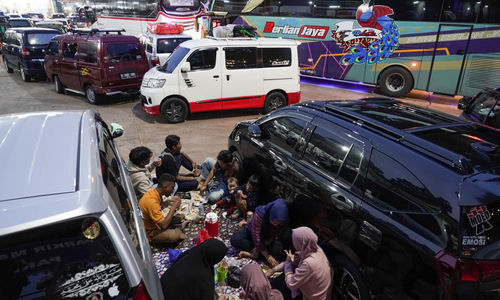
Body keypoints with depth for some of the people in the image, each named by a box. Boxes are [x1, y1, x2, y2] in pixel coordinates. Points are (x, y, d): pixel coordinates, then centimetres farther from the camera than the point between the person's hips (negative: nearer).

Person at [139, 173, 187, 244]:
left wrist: (169, 201, -4)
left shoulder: (154, 191, -5)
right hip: (151, 233, -9)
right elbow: (164, 225, -33)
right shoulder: (151, 201, -33)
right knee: (176, 235, -28)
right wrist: (173, 207, -26)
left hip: (156, 223, 9)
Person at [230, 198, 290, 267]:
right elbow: (256, 238, -34)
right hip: (252, 232, -2)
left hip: (267, 239, 2)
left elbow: (276, 236, -14)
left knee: (278, 249, -30)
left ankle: (250, 254, -19)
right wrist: (268, 256, -36)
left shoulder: (283, 222, -26)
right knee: (234, 240, -28)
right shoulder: (259, 214, -36)